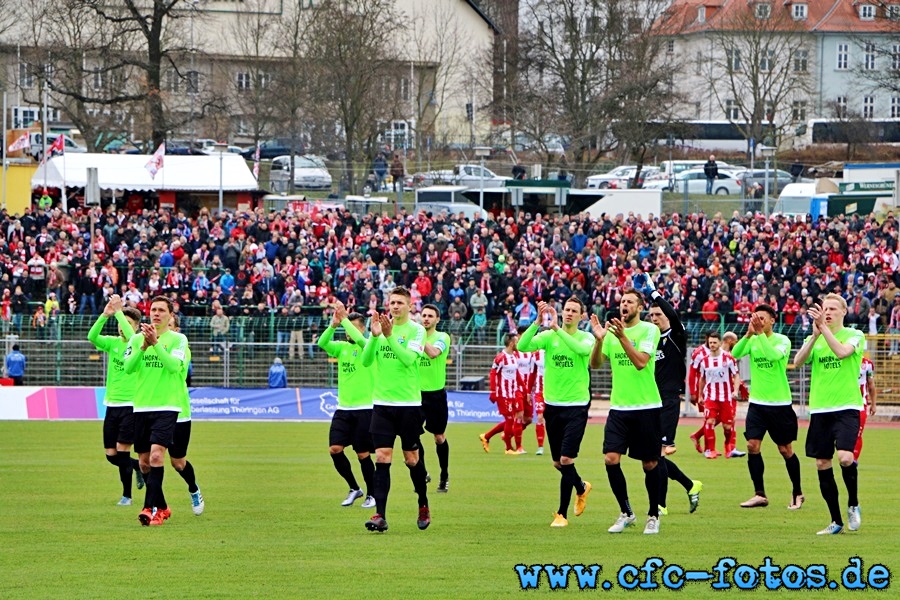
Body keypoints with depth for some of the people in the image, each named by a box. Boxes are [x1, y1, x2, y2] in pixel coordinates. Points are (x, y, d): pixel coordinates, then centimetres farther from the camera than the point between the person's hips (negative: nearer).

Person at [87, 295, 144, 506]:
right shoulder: (112, 343, 6)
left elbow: (130, 336, -29)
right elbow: (92, 337, -13)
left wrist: (119, 312, -28)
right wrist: (105, 315, -27)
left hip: (131, 404, -5)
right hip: (112, 404, 5)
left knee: (122, 450, -9)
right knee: (111, 455, 5)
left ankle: (127, 495, 3)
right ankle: (138, 466, 34)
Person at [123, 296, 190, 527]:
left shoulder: (178, 339, -1)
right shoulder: (137, 339, 9)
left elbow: (174, 365, -17)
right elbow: (128, 367, -4)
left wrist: (156, 342, -25)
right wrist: (143, 346, -18)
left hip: (166, 406, -5)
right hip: (141, 407, 5)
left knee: (156, 455, -20)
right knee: (145, 462, 8)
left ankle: (151, 508, -21)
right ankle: (162, 507, 23)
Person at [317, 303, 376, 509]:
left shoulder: (368, 346, -5)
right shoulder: (341, 347, 8)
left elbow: (359, 339, -27)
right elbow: (322, 343, -9)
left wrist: (344, 318, -24)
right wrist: (333, 325, -23)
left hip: (364, 408, -5)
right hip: (343, 408, 5)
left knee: (363, 454, -2)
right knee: (335, 449, -6)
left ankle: (371, 495, 15)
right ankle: (354, 489, 13)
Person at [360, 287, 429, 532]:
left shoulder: (416, 330, -3)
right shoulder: (381, 327, 8)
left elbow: (409, 358, -18)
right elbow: (366, 360, -2)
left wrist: (390, 336, -26)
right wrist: (374, 336, -16)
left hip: (409, 403, -3)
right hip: (382, 402, 3)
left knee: (412, 457, 6)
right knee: (382, 457, -6)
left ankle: (423, 506, 27)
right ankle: (380, 515, -11)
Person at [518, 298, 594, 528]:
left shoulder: (585, 338, -3)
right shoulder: (548, 336, 1)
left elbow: (582, 349, -29)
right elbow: (522, 346, -15)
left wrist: (557, 328, -32)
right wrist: (537, 322, -26)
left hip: (576, 405, -3)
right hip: (552, 404, 3)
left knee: (566, 459, -11)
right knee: (558, 462, 11)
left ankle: (562, 514, -2)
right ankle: (581, 488, 42)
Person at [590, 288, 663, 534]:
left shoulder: (649, 330, -5)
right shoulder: (612, 331, 8)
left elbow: (641, 361, -19)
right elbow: (595, 364, 0)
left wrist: (622, 337, -28)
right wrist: (599, 339, -17)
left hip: (646, 407, -4)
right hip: (619, 407, 4)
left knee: (650, 464, 3)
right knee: (611, 458, -9)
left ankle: (653, 515, 18)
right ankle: (626, 512, 5)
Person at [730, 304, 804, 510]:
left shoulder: (782, 340, -8)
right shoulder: (752, 341, 3)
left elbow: (774, 355, -28)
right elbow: (735, 353, -15)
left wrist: (760, 333, -30)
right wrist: (749, 334, -27)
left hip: (780, 403, -4)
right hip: (757, 402, 4)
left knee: (786, 450, 3)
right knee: (752, 445, -7)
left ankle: (797, 493, 19)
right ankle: (760, 495, -1)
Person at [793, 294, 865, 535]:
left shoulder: (854, 335, 1)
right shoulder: (814, 339, 12)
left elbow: (841, 352, -20)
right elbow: (798, 361, -5)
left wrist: (824, 327, -19)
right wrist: (815, 334, -15)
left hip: (846, 407, -4)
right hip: (820, 409, 4)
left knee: (845, 457, -22)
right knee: (822, 463, 2)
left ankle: (853, 505, 4)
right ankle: (836, 521, 12)